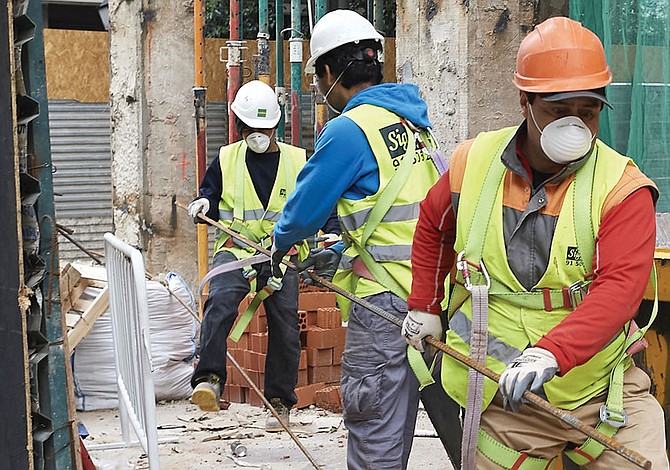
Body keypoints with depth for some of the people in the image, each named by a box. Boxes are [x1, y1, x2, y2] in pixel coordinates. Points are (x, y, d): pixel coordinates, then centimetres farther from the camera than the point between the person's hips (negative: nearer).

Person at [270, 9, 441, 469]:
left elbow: (306, 205, -3)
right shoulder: (413, 121, 12)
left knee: (373, 427, -1)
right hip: (428, 289, 8)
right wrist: (342, 253, 24)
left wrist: (280, 243, 18)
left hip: (386, 298, -8)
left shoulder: (349, 130, -13)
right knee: (397, 422, 18)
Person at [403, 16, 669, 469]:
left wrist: (551, 353, -38)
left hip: (604, 391, -1)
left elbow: (620, 288, -25)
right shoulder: (474, 163, -1)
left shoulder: (623, 188, -12)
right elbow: (433, 227, 20)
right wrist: (424, 306, 18)